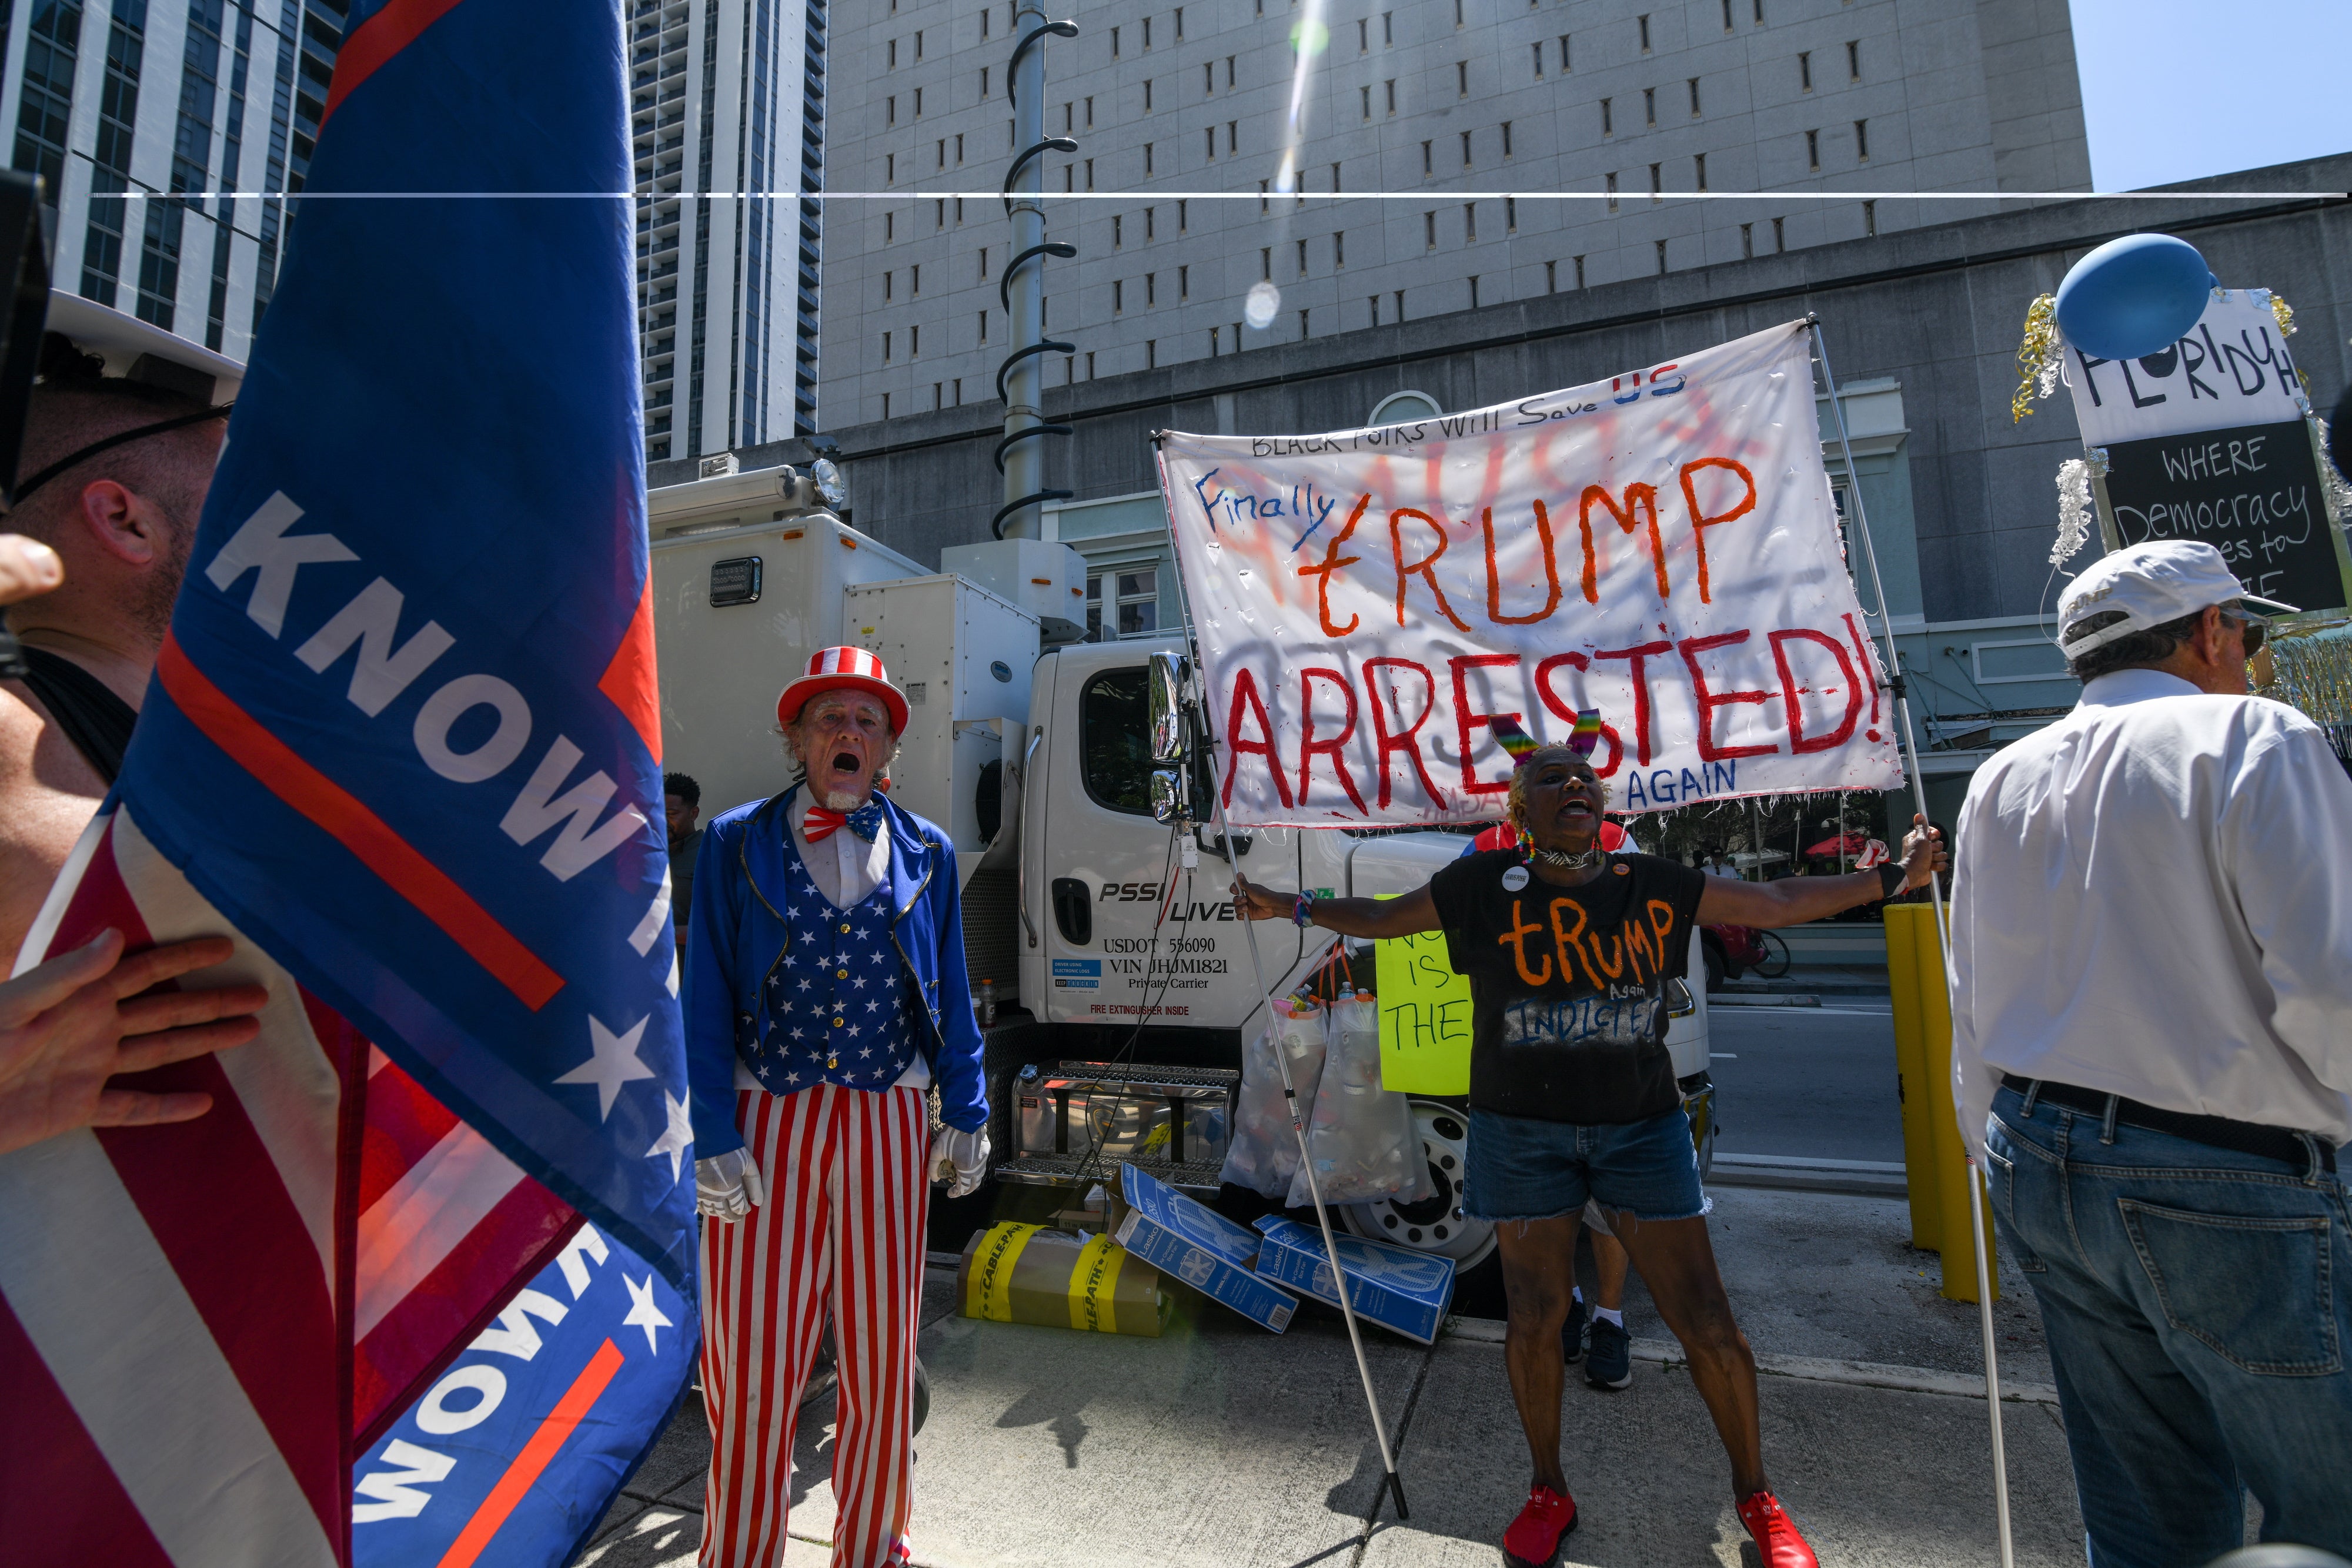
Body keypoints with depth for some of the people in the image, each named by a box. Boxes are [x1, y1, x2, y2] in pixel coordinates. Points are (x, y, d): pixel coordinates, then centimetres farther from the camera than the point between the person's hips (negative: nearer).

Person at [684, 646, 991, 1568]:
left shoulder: (926, 853, 6)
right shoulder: (735, 843, 2)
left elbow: (951, 997, 10)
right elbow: (707, 999, 0)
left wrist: (965, 1113, 6)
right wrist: (714, 1135, -7)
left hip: (885, 1127, 2)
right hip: (766, 1124, -1)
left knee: (883, 1358, 14)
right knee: (752, 1364, 7)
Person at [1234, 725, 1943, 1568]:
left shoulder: (1655, 887, -3)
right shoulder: (1485, 885, -7)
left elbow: (1777, 903, 7)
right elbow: (1384, 916, 3)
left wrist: (1892, 877, 5)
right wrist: (1290, 906, -1)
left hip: (1642, 1127, 1)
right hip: (1522, 1131, -1)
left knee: (1706, 1324, 7)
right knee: (1533, 1319, 8)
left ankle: (1756, 1495, 36)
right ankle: (1548, 1492, 35)